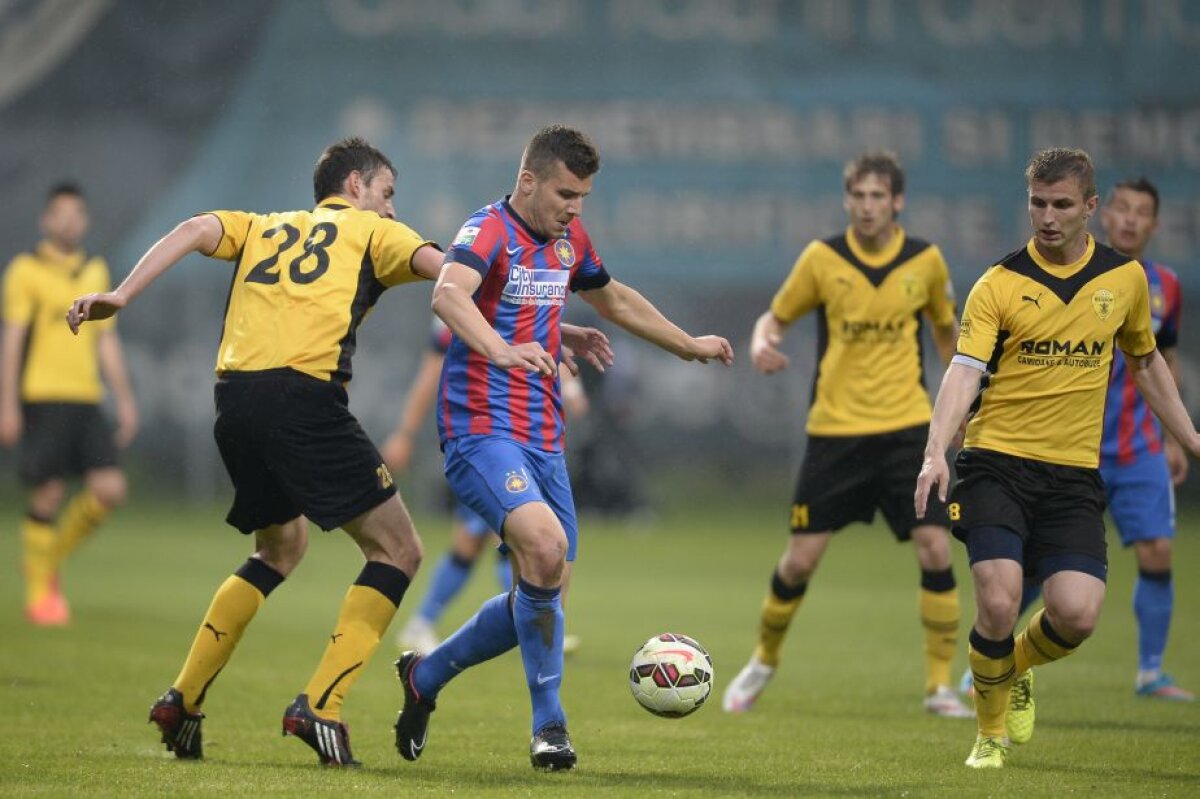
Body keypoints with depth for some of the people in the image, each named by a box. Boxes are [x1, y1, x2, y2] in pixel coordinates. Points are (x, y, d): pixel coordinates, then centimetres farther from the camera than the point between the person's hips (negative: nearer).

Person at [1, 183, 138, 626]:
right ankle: (39, 594, 7)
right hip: (43, 396, -5)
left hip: (87, 399, 5)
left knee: (109, 489, -5)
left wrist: (125, 399, 14)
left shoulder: (96, 271, 15)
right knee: (48, 494, -5)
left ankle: (50, 557, 17)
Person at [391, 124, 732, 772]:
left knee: (544, 595, 8)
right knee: (545, 545, -29)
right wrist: (500, 350, -52)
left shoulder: (568, 239, 12)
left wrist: (688, 346, 38)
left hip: (543, 441, 8)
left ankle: (424, 677, 30)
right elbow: (448, 294, -35)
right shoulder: (489, 231, -13)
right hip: (482, 432, -8)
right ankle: (548, 724, -18)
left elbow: (614, 299, 32)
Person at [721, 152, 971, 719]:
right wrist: (761, 342, -16)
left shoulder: (926, 261, 1)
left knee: (935, 550, -12)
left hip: (907, 427, 1)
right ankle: (763, 663, 26)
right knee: (800, 559, 0)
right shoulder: (822, 259, -4)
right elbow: (776, 316, 7)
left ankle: (940, 686, 0)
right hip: (835, 431, -1)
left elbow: (944, 330, 17)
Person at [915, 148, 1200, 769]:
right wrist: (936, 451, -30)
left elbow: (1145, 360, 24)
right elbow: (964, 372, -15)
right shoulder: (1000, 285, -5)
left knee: (1077, 613, -14)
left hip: (1074, 473, 3)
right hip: (996, 462, -2)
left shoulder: (1125, 277, 7)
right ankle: (991, 733, 10)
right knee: (999, 604, -18)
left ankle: (1014, 671, 22)